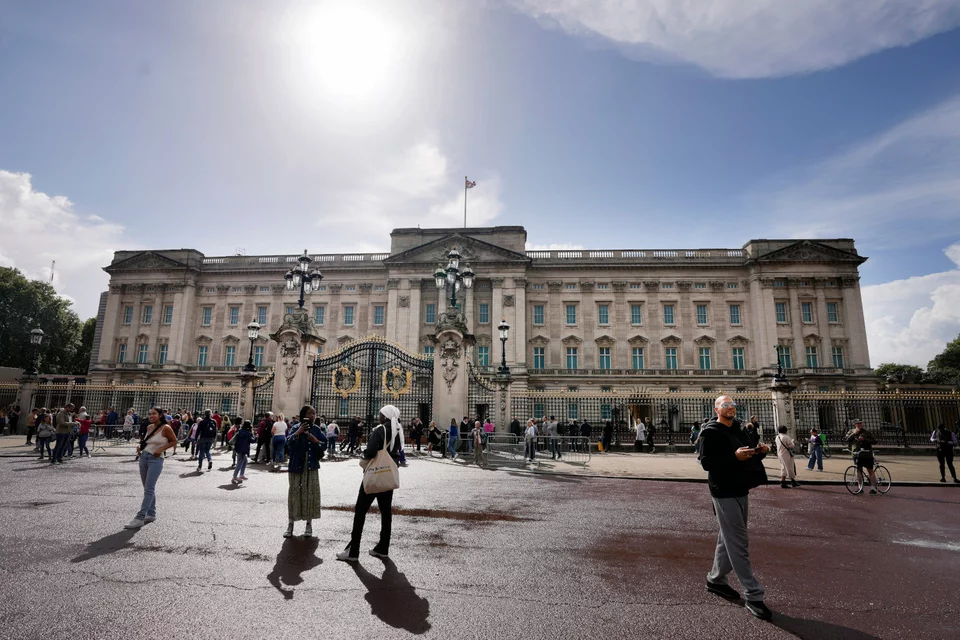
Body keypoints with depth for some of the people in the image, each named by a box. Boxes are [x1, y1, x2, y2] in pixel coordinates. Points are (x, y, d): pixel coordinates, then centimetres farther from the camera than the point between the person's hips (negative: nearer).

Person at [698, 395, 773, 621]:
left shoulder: (738, 430, 14)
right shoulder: (710, 432, -11)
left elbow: (747, 456, 20)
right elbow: (706, 462, -19)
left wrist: (759, 451, -1)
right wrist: (734, 457, -28)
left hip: (741, 490, 8)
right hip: (725, 492, -8)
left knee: (729, 539, 16)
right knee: (739, 543, -6)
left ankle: (716, 579, 31)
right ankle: (754, 596, 1)